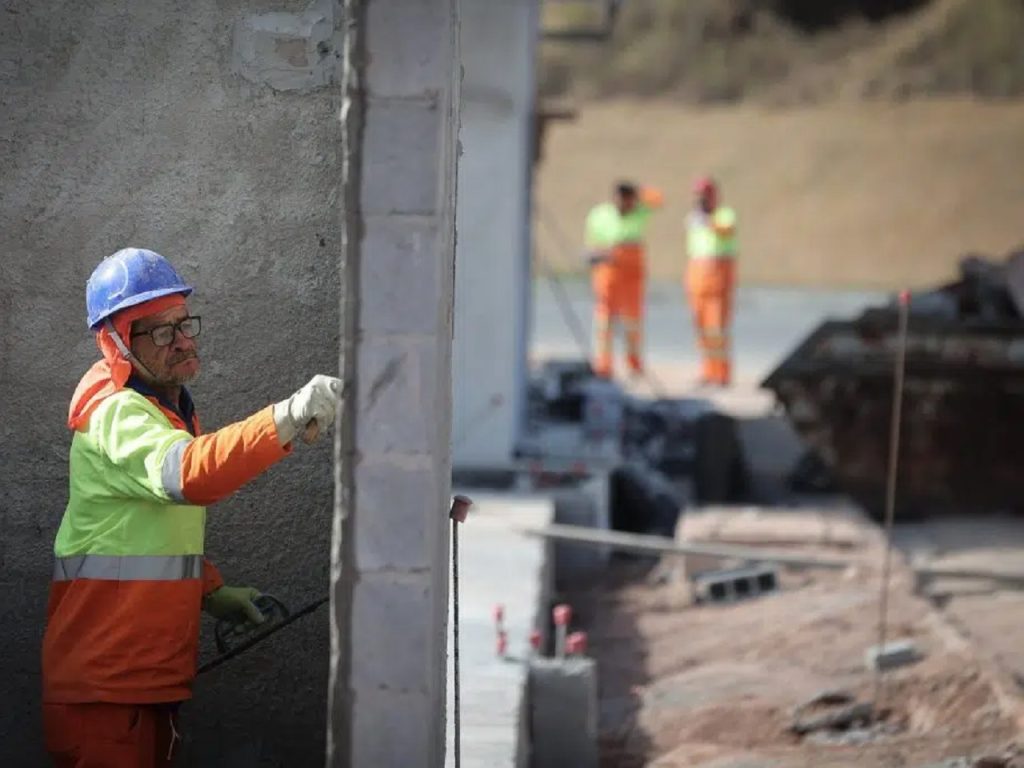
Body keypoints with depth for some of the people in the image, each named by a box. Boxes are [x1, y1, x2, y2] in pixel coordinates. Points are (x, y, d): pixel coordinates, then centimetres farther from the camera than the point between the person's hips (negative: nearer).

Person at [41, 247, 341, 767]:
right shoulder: (116, 415, -18)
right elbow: (188, 474, -39)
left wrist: (213, 593, 13)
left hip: (151, 683, 10)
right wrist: (286, 419, -51)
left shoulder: (171, 410, 16)